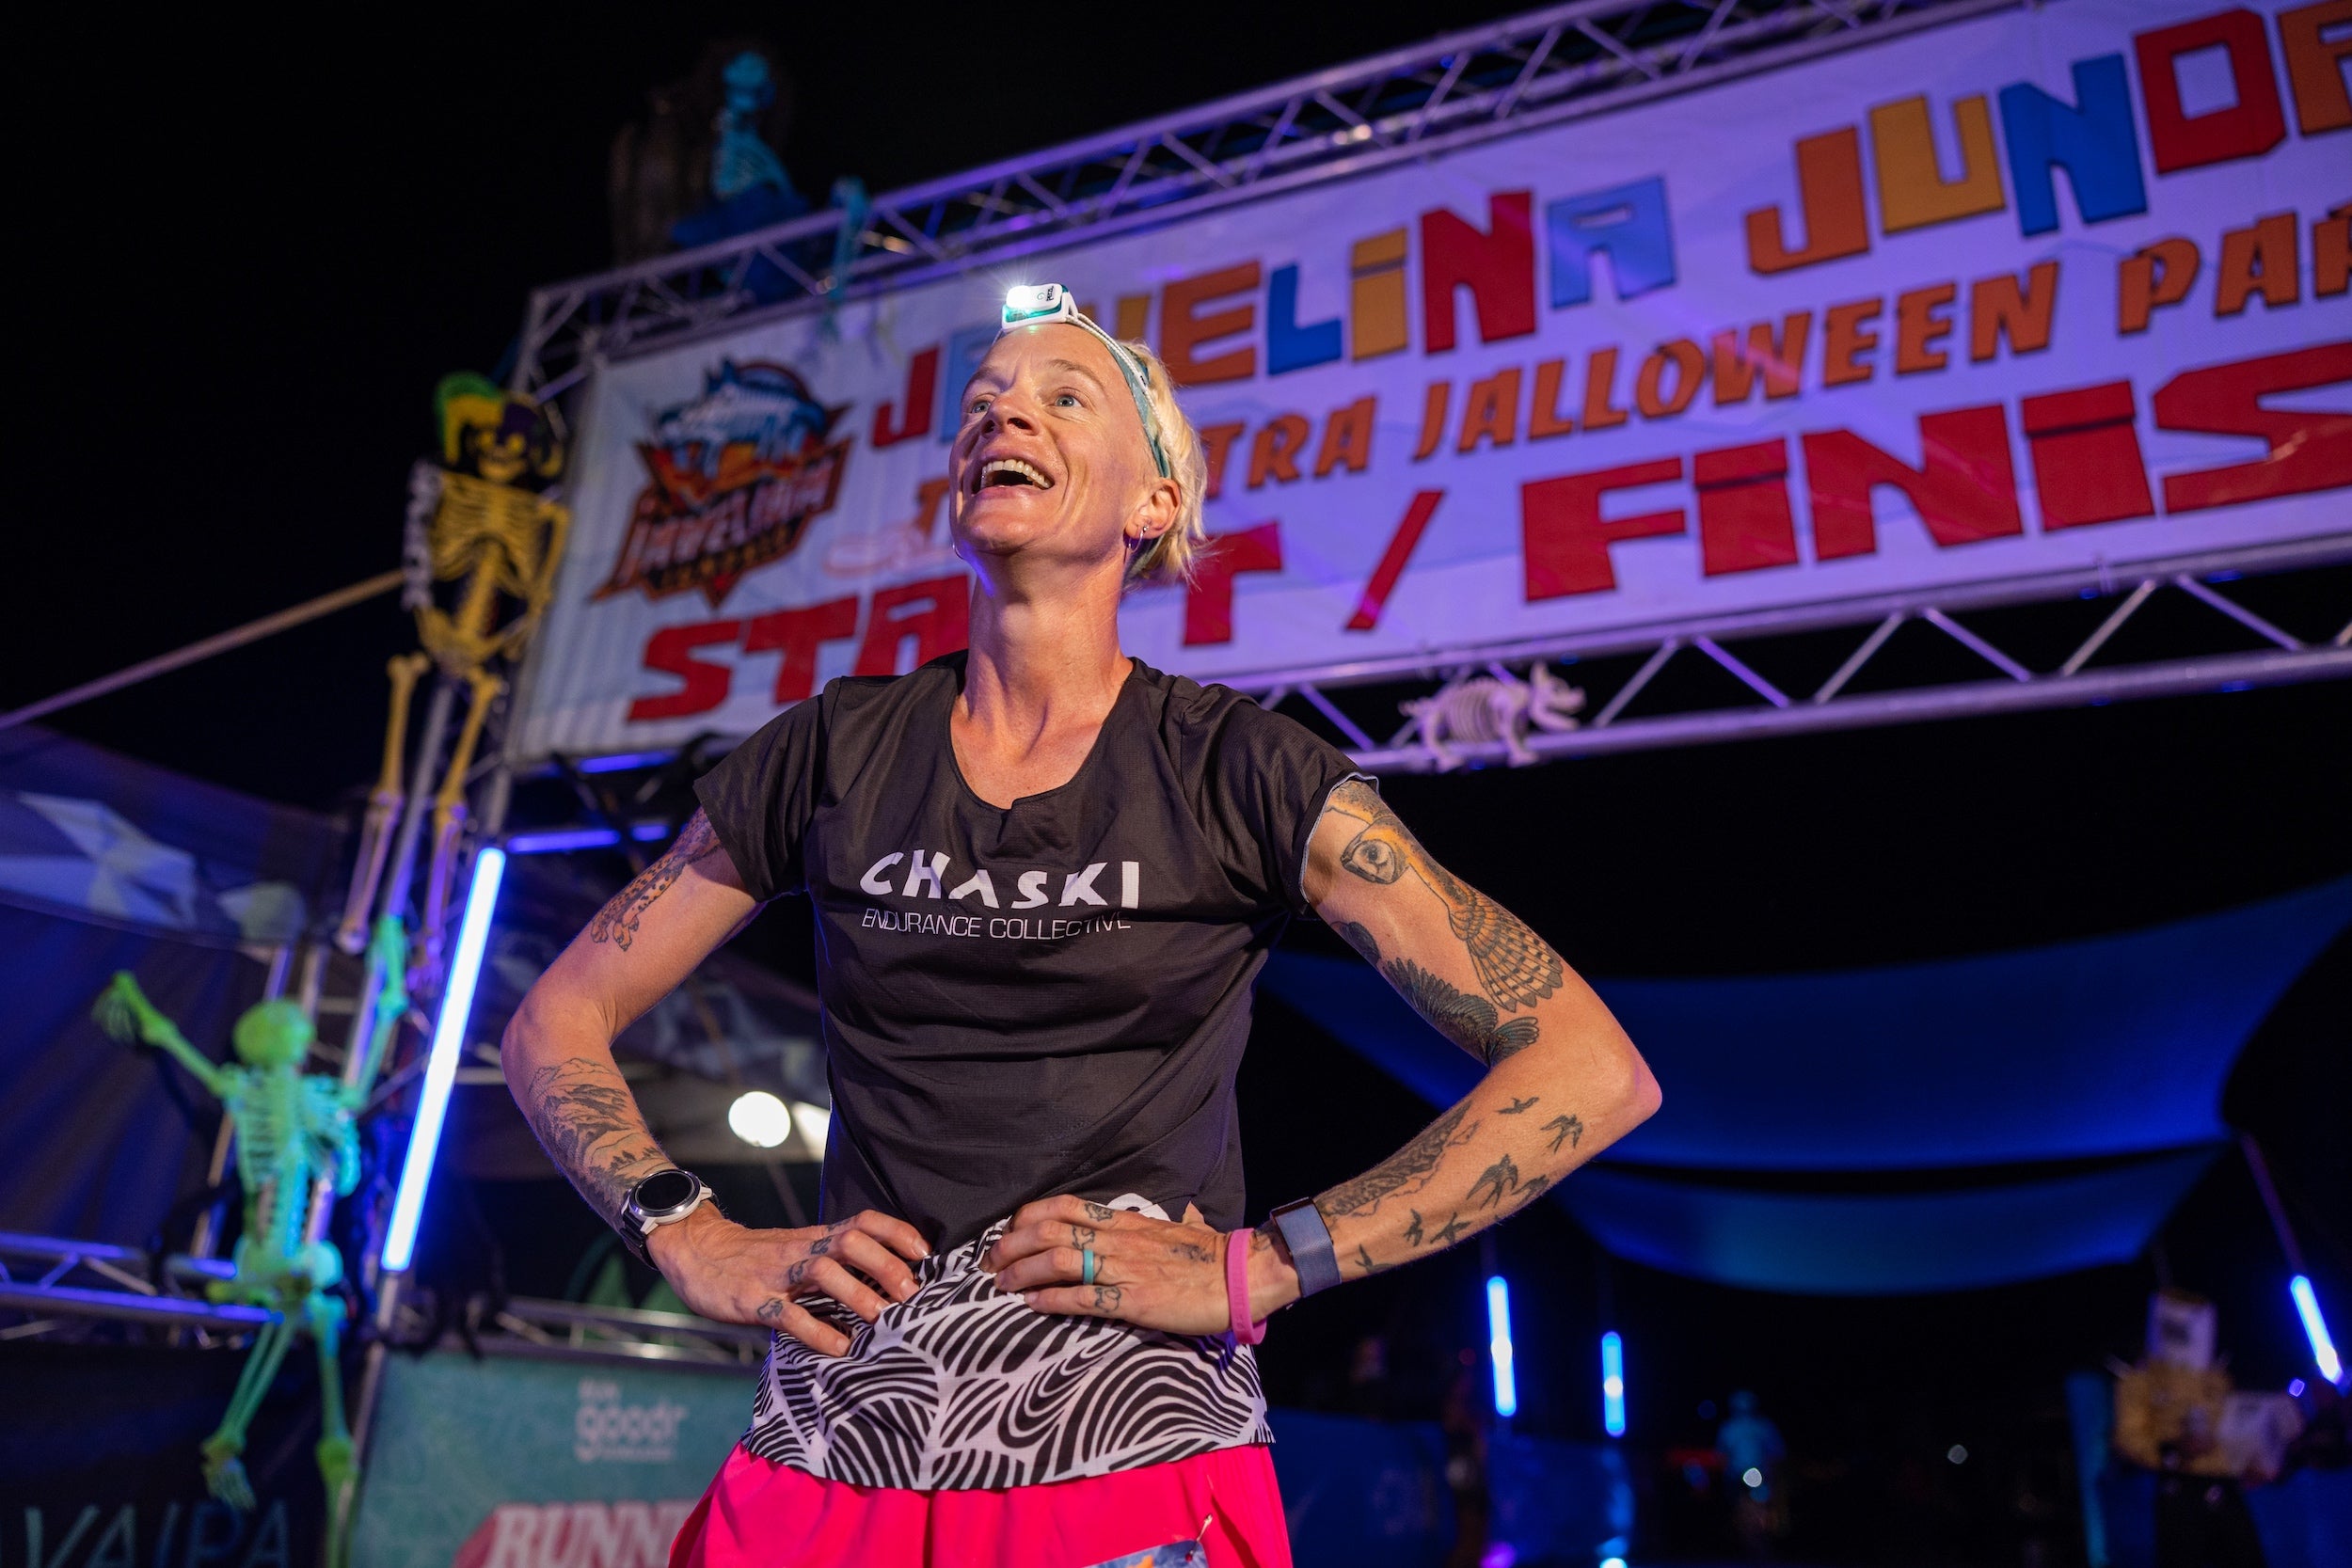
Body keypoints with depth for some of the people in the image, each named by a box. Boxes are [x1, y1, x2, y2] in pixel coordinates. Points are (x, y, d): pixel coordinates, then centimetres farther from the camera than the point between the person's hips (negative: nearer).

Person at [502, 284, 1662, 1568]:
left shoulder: (1238, 773, -7)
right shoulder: (829, 757, 2)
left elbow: (1596, 1072, -11)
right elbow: (553, 1025, 11)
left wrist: (1259, 1270, -15)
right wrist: (698, 1247, -4)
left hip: (1130, 1464, -2)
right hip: (830, 1464, 3)